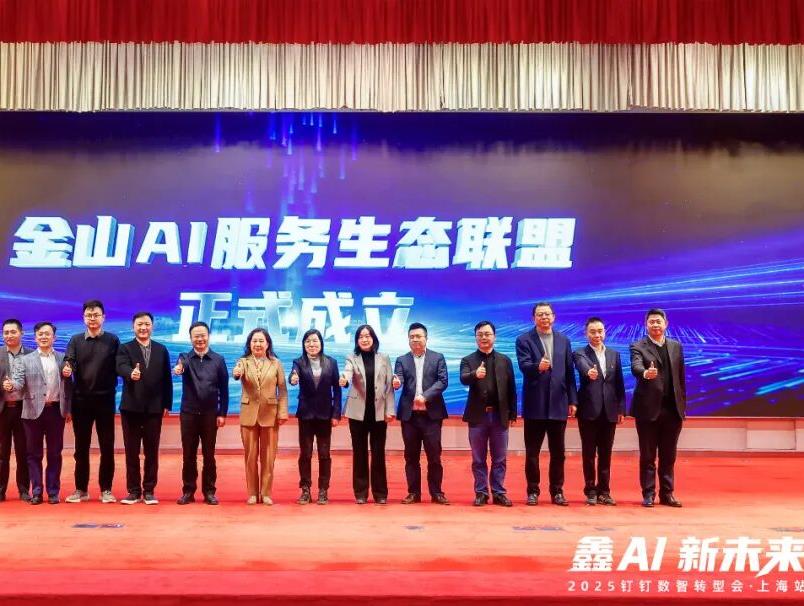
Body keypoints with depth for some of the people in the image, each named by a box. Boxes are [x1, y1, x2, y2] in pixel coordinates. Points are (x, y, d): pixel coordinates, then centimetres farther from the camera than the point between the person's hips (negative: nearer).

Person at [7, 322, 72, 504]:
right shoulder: (25, 360, 6)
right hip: (34, 411, 0)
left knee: (54, 453, 4)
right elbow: (19, 381, -6)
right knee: (34, 453, 5)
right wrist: (11, 385, -29)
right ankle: (36, 492, 11)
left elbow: (68, 385, 7)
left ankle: (53, 492, 11)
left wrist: (68, 409, 3)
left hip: (56, 410, 0)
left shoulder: (63, 358, 7)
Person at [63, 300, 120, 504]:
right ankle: (81, 489, 17)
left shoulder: (113, 340, 3)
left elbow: (117, 367, 0)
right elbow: (68, 361, -7)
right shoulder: (75, 340, 6)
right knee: (81, 447, 8)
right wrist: (67, 369, -28)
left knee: (107, 447, 3)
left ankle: (106, 489, 11)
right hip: (81, 400, 1)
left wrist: (112, 388, -13)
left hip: (104, 399, -1)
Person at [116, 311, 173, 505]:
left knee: (152, 451, 5)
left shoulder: (161, 350, 9)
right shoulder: (125, 348, 2)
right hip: (131, 407, -1)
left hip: (154, 408, 1)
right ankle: (133, 490, 13)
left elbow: (166, 379, 8)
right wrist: (131, 373, -41)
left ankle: (149, 490, 13)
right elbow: (121, 367, -19)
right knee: (131, 451, 5)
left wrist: (167, 404, 2)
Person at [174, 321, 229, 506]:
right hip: (189, 413, 0)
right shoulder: (185, 358, 2)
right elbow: (181, 365, -24)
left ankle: (209, 492, 13)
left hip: (210, 414, 0)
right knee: (188, 454, 5)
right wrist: (179, 368, -48)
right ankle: (188, 491, 14)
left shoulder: (218, 359, 3)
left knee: (209, 454, 5)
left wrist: (222, 413, -4)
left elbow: (224, 389, 2)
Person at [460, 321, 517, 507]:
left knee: (499, 458, 8)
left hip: (499, 415, 1)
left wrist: (512, 414, 1)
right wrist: (475, 374, -40)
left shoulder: (505, 360, 7)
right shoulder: (468, 360, 2)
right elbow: (463, 379, -18)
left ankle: (499, 493, 16)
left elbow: (511, 388, 5)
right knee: (478, 459, 6)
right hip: (478, 415, -1)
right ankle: (481, 493, 14)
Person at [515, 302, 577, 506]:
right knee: (532, 451, 4)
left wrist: (573, 400, 5)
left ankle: (557, 491, 18)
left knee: (558, 451, 8)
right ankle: (533, 491, 13)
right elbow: (524, 365, -15)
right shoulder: (524, 340, 0)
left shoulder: (564, 341, 11)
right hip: (535, 405, -3)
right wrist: (538, 367, -37)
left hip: (558, 404, 3)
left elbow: (570, 372, 10)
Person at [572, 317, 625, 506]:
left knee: (606, 453, 7)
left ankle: (604, 491, 15)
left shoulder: (614, 354, 12)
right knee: (589, 453, 3)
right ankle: (590, 491, 12)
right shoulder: (580, 354, -1)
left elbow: (619, 383, 12)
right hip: (589, 410, -3)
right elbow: (583, 367, -24)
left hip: (609, 411, 3)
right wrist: (589, 372, -47)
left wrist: (621, 408, 6)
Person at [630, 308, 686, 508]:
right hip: (648, 409, -4)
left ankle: (667, 493, 18)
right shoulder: (638, 347, -2)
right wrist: (645, 373, -44)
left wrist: (683, 403, 10)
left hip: (672, 409, 4)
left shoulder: (676, 346, 12)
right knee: (647, 455, 3)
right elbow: (636, 367, -22)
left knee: (668, 456, 9)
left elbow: (681, 377, 14)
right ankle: (648, 494, 11)